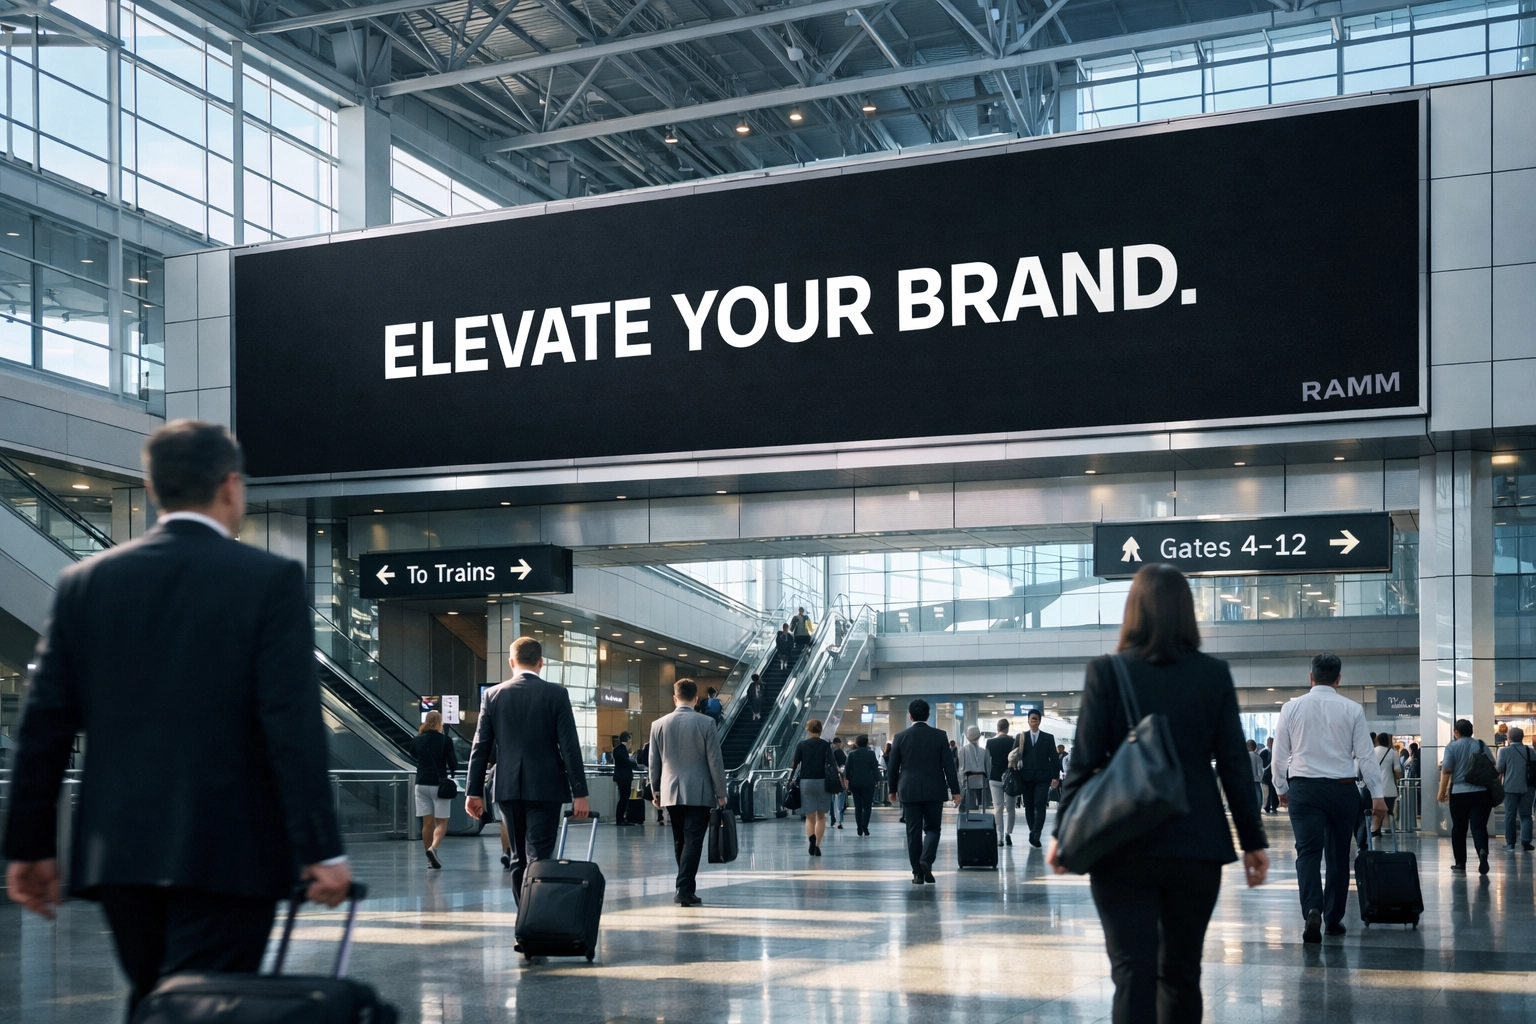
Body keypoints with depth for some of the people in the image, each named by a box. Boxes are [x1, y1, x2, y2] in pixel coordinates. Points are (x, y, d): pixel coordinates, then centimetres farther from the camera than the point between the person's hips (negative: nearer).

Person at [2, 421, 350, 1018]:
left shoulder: (84, 583, 5)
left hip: (117, 853, 5)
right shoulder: (271, 580, -8)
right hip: (227, 854, -5)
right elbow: (294, 725, -14)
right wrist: (320, 849, -12)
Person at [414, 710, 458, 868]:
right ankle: (433, 847, -22)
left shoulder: (417, 740, 2)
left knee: (427, 823, 8)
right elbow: (453, 764, -6)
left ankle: (430, 859, 10)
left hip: (421, 784, 4)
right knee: (441, 822, 3)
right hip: (439, 784, -4)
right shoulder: (445, 741, -8)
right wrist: (451, 772, 15)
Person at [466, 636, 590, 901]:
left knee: (519, 859, 13)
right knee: (538, 859, -5)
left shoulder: (493, 695, 4)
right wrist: (579, 793, -4)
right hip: (545, 788, -3)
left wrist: (474, 791, 9)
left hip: (508, 789, 3)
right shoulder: (556, 694, -4)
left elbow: (480, 746, 4)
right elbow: (569, 746, -7)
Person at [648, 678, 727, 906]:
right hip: (699, 793, -3)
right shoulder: (706, 724, -6)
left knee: (680, 842, 14)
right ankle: (684, 889, -11)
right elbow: (715, 761, -5)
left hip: (671, 793, 3)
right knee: (693, 842, -4)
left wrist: (656, 791, 19)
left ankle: (686, 887, 21)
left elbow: (654, 762, 8)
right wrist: (721, 793, 3)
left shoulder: (658, 724, 2)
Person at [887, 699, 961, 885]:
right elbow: (949, 765, -3)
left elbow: (893, 766, 3)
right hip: (934, 791, 0)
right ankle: (926, 860, -13)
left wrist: (893, 790, 16)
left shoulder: (900, 737, -1)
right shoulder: (939, 736, -3)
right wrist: (955, 791, 2)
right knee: (932, 828, 11)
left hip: (909, 791, 0)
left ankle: (918, 873, 4)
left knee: (914, 832, 4)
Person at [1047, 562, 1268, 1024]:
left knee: (1133, 975, -1)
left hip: (1124, 846, -2)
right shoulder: (1214, 674, 0)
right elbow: (1234, 765, 1)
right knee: (1181, 972, 15)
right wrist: (1253, 841, 8)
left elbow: (1084, 761, -6)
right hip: (1196, 845, 2)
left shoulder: (1105, 672, -5)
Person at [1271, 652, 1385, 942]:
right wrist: (1377, 794, 0)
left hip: (1303, 787, 0)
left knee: (1308, 852, -3)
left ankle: (1313, 910, -25)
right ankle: (1334, 918, 19)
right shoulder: (1352, 709, -3)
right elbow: (1366, 755, -4)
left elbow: (1280, 755, 4)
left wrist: (1281, 788, 18)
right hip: (1342, 788, 0)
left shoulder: (1292, 707, 0)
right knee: (1338, 854, 12)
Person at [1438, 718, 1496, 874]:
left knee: (1459, 828, 9)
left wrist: (1442, 792, -3)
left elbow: (1446, 771, -8)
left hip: (1459, 793, -2)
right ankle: (1483, 851, -30)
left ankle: (1460, 862, 14)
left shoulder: (1452, 746, -2)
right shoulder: (1482, 745, 6)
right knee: (1479, 826, -3)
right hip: (1481, 792, 2)